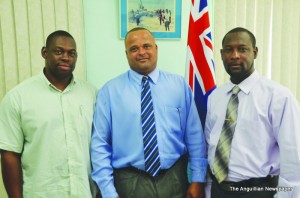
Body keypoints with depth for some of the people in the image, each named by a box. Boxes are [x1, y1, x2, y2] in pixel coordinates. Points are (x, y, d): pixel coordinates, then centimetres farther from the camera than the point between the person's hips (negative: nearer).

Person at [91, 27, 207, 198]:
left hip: (174, 179, 2)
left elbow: (195, 135, 0)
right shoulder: (110, 91, -5)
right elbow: (100, 144, -6)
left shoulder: (179, 85, -1)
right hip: (130, 182, -1)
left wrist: (198, 179, -1)